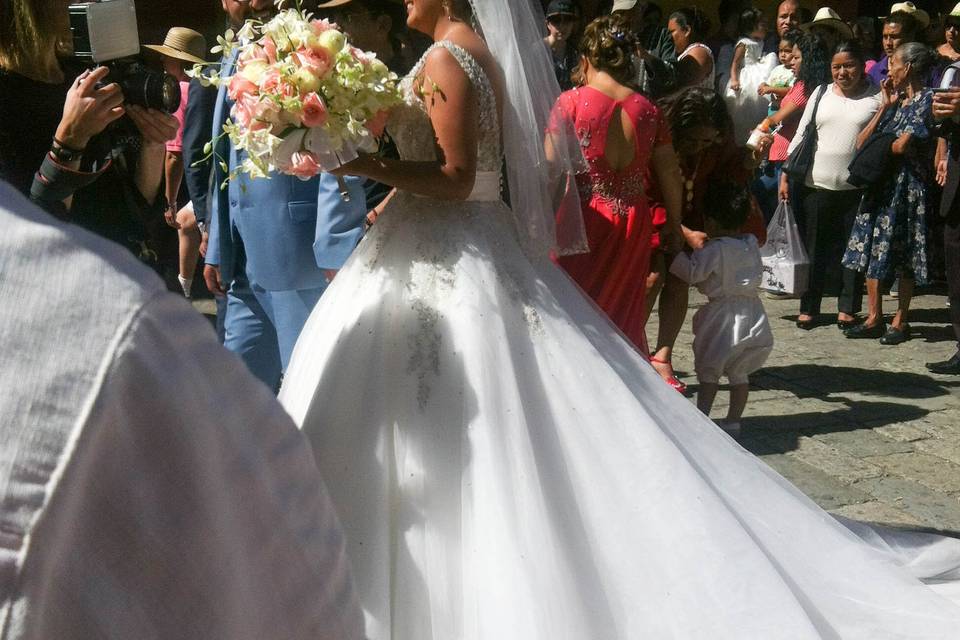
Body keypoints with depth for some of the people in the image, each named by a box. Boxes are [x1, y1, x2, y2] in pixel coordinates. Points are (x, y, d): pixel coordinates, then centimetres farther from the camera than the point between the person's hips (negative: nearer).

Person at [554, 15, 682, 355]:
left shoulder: (570, 102, -6)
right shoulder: (647, 109, 4)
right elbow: (669, 173, 6)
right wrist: (674, 223, 18)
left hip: (582, 220, -3)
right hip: (632, 223, 4)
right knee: (624, 313, 15)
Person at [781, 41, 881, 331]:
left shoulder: (877, 97, 1)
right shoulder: (821, 93, 9)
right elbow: (801, 135, 10)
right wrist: (785, 175, 5)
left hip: (857, 187, -2)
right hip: (816, 185, 2)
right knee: (814, 248, 8)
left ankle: (847, 308, 16)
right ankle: (808, 308, 16)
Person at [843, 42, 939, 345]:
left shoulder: (926, 100, -8)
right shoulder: (898, 101, 14)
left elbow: (901, 146, -16)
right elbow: (863, 141, 7)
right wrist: (885, 107, 3)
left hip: (908, 186, -7)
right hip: (881, 183, 7)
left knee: (904, 256, 1)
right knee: (872, 249, 6)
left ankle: (900, 321, 10)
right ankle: (874, 318, 13)